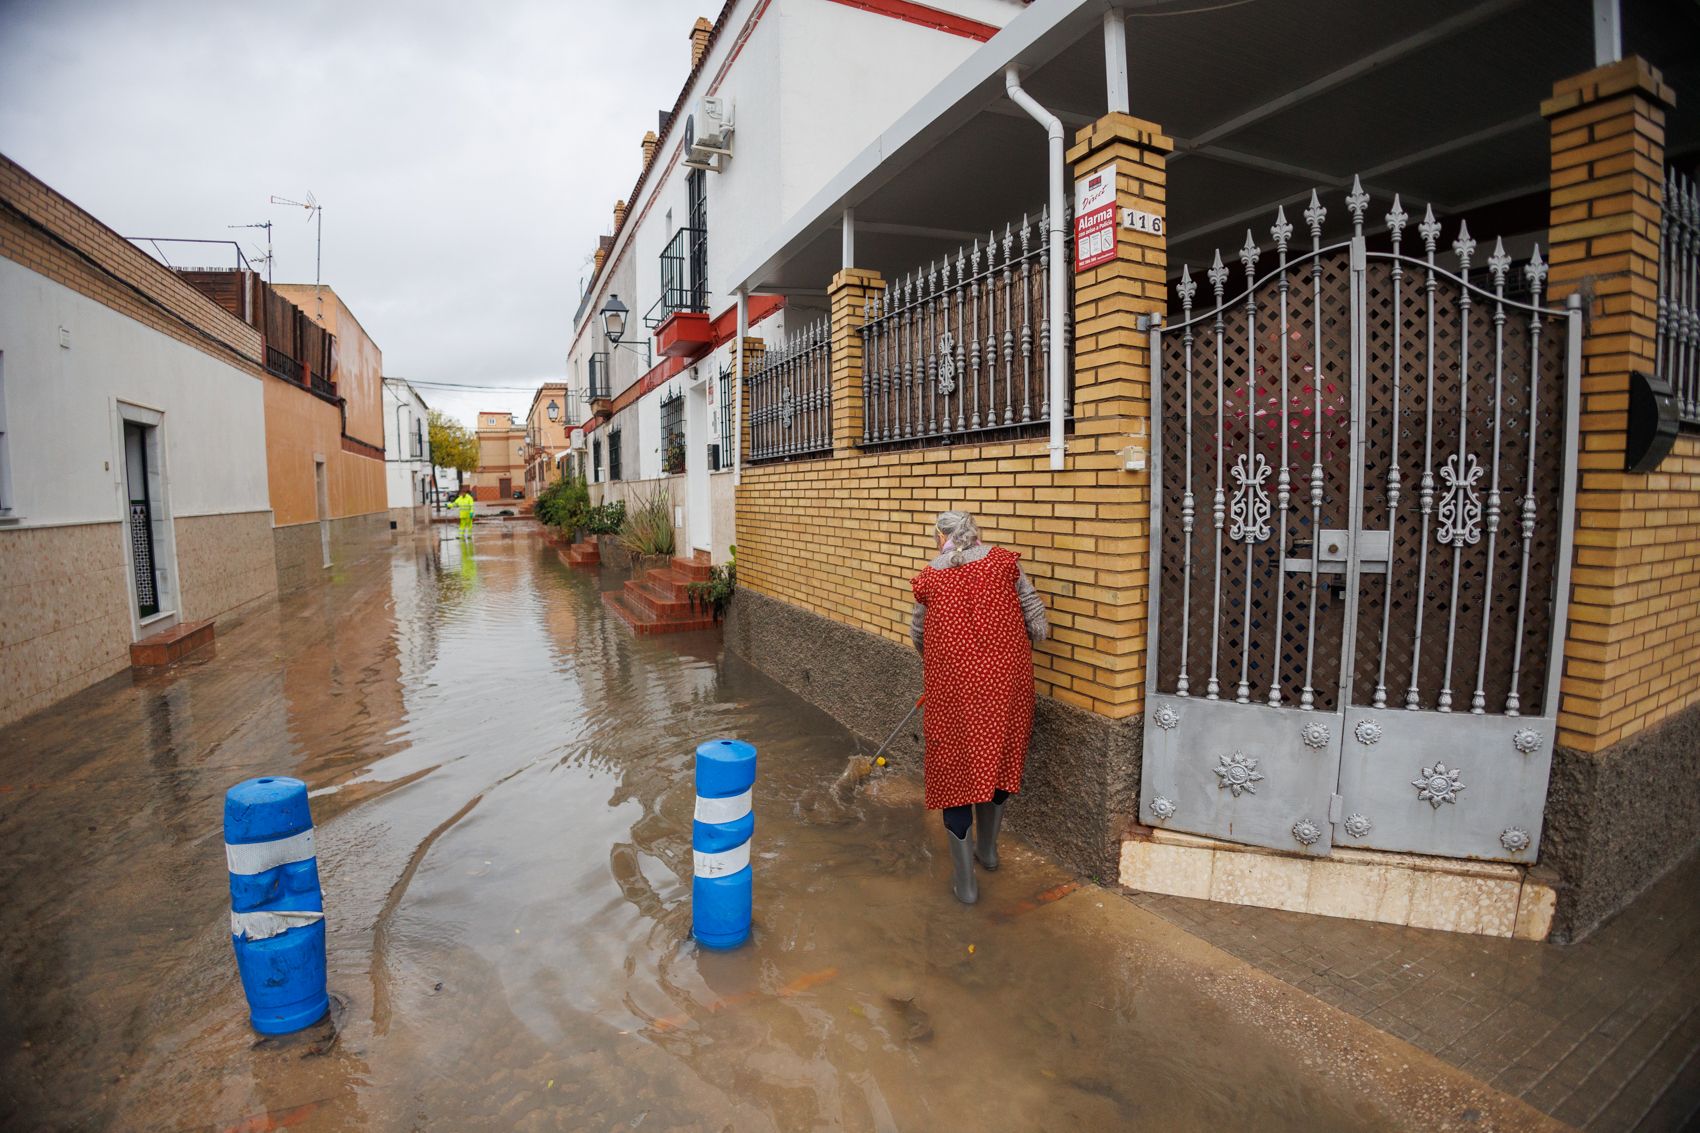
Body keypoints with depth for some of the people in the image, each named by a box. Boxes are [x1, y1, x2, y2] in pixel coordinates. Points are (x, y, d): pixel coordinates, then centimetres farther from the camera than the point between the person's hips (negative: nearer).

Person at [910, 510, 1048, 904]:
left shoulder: (928, 579, 1)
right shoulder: (1005, 563, 0)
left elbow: (918, 636, 14)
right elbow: (1039, 626, -2)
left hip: (952, 685, -1)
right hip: (1006, 682, 2)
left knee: (954, 769, 10)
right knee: (997, 758, 21)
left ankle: (965, 881, 17)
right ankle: (988, 848, 42)